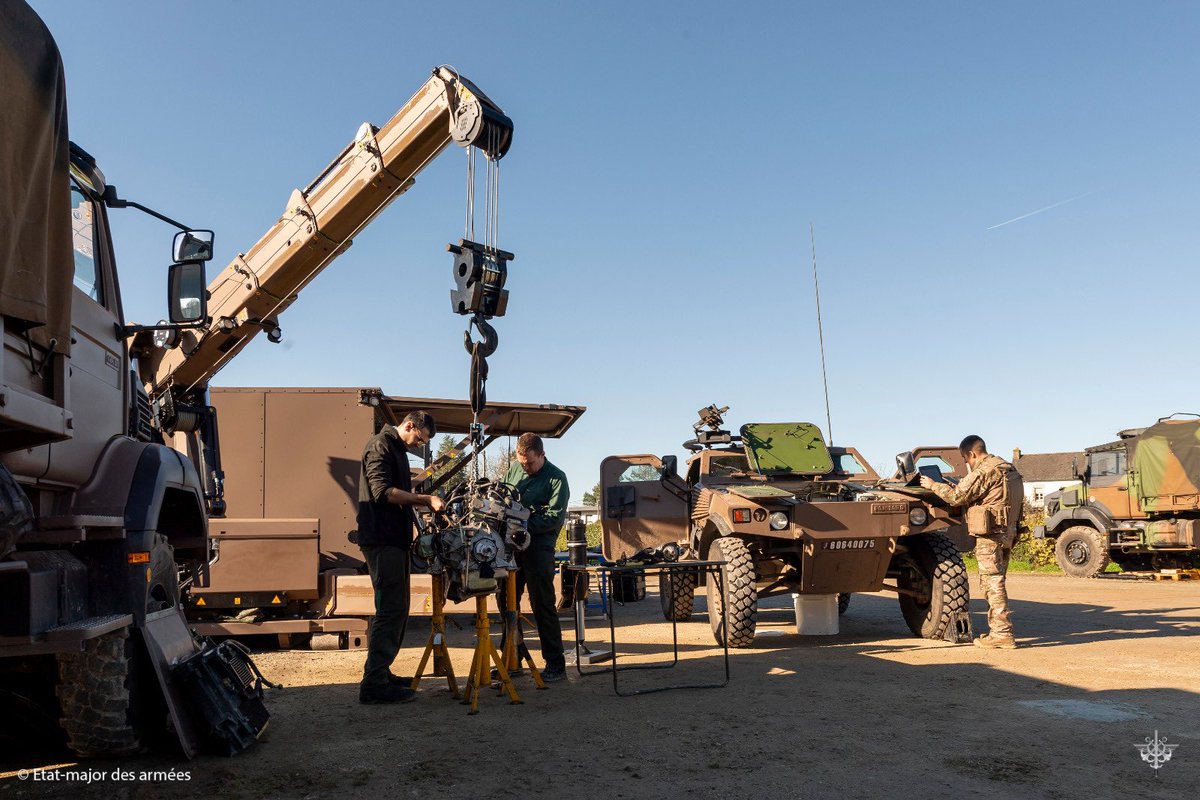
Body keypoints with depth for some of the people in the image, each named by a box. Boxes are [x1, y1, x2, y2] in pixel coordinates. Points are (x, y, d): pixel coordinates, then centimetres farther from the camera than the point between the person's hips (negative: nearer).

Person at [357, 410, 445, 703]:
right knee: (391, 608, -13)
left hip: (393, 539, 11)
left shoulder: (397, 449, 23)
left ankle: (380, 672, 23)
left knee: (395, 608, 15)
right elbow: (382, 491, -20)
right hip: (381, 539, -11)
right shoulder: (380, 445, -8)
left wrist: (426, 501, 16)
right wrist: (424, 499, -22)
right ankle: (374, 683, -11)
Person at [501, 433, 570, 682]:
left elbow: (555, 517, -11)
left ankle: (556, 665, 3)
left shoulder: (556, 478, -3)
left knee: (542, 605, -5)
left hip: (538, 546, -6)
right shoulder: (514, 469, 14)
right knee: (506, 600, 10)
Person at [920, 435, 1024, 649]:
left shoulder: (984, 471, -13)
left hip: (991, 533, -10)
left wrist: (933, 485, 1)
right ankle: (998, 629, 20)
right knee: (995, 582, 16)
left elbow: (957, 496, -12)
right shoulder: (1007, 467, 18)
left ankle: (1002, 634, -6)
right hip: (1008, 531, 10)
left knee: (992, 582, -7)